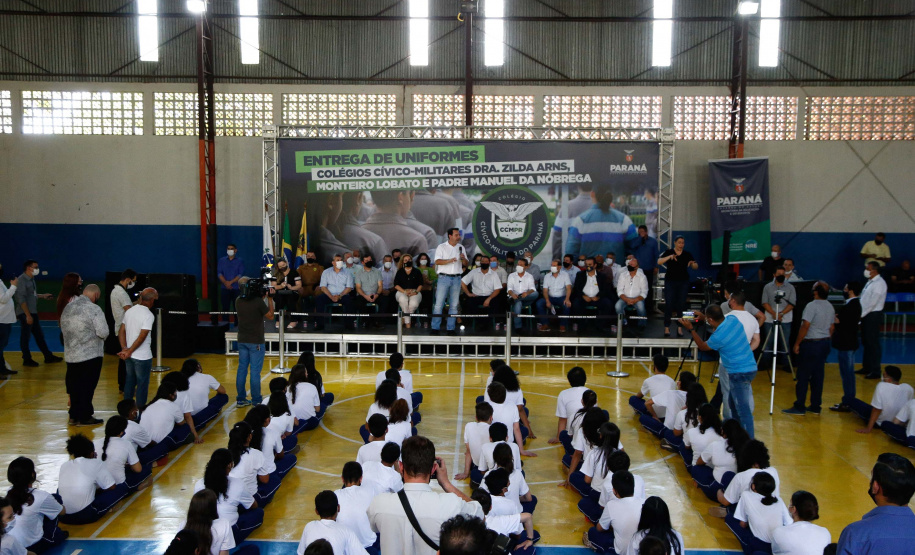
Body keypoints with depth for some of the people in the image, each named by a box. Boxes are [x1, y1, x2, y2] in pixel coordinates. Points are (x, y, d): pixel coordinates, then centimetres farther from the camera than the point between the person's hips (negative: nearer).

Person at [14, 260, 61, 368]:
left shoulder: (31, 280, 12)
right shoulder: (22, 280, -15)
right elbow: (21, 299, -20)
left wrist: (43, 296, 16)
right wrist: (28, 315, -21)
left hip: (33, 313, 9)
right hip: (25, 314, -9)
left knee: (39, 335, 13)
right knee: (25, 337, 2)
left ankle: (48, 357, 19)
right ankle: (27, 360, 12)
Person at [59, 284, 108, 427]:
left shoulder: (68, 307, 7)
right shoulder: (94, 309, -15)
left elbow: (63, 328, 15)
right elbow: (103, 333, -17)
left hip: (71, 355, 7)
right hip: (90, 355, -7)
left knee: (74, 386, 15)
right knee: (87, 387, 3)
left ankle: (74, 415, 24)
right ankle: (84, 417, 9)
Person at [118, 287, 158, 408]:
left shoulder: (129, 311, 4)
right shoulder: (148, 315, -18)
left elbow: (121, 332, 3)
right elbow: (142, 337, -22)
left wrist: (124, 349, -5)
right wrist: (129, 352, -14)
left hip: (130, 356, 7)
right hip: (142, 357, -7)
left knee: (130, 381, 20)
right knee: (142, 384, 7)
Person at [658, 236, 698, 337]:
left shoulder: (687, 254, 7)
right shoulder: (668, 252, 2)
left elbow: (696, 267, 6)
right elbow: (659, 262, -12)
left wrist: (692, 263, -16)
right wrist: (670, 257, -25)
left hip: (683, 282, 2)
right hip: (670, 281, -2)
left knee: (681, 304, 1)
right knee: (669, 304, -6)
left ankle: (680, 328, 8)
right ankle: (667, 328, -1)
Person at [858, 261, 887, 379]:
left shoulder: (879, 283, -16)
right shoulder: (870, 282, 14)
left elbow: (872, 303, -21)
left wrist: (861, 315, -18)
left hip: (873, 316, -10)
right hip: (866, 315, 10)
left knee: (873, 344, -5)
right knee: (866, 342, 16)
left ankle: (875, 371, 1)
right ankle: (866, 367, 26)